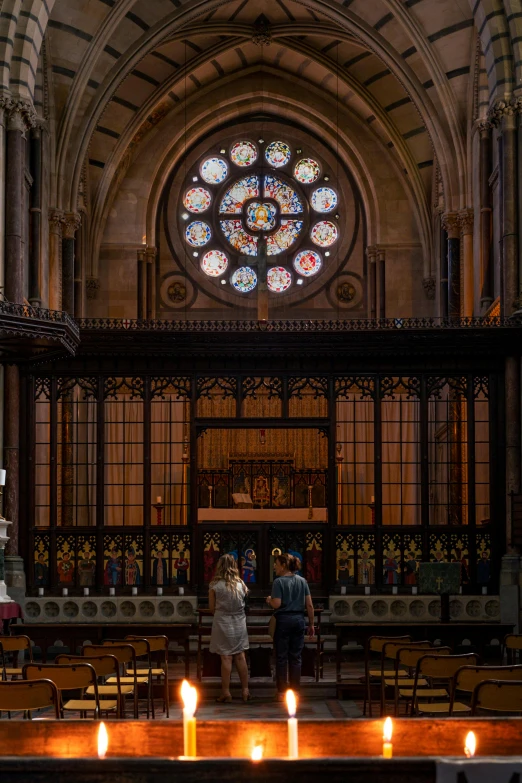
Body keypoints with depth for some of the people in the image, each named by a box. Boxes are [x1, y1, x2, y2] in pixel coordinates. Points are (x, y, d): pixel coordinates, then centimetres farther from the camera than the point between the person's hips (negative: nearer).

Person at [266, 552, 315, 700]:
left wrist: (269, 600, 5)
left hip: (283, 620, -4)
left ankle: (281, 692, 6)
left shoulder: (279, 581, -9)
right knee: (296, 657, 8)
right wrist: (311, 624, 11)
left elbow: (276, 604, -17)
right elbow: (309, 605, 4)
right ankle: (295, 691, 10)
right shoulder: (302, 581, 5)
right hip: (299, 620, 4)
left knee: (281, 657, 4)